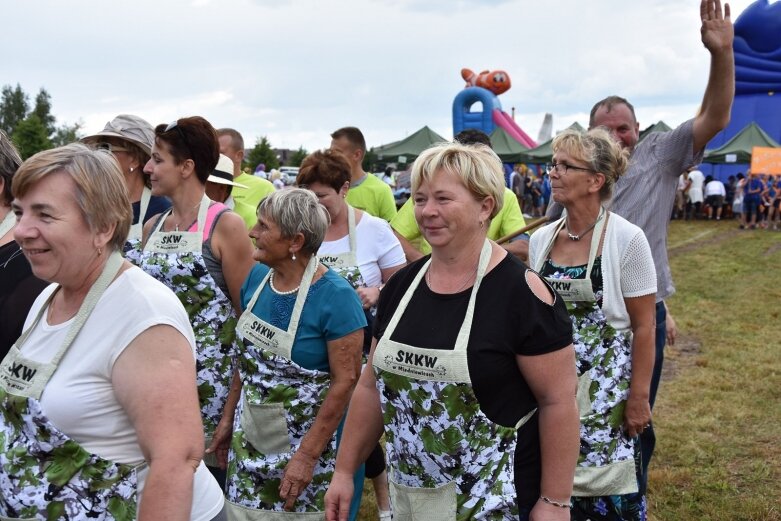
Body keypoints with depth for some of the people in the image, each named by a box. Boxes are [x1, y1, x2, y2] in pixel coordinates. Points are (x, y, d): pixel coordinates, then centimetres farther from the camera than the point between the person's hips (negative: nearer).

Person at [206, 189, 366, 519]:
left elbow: (346, 381, -19)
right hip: (249, 436, 6)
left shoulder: (335, 295, -20)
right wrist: (228, 417, 10)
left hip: (304, 439, -6)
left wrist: (307, 456, -18)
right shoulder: (257, 276, -1)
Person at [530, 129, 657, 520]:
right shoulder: (541, 239, 2)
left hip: (605, 388, -5)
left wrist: (639, 397, -11)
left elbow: (643, 326, -10)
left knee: (607, 486, 4)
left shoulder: (627, 239, -13)